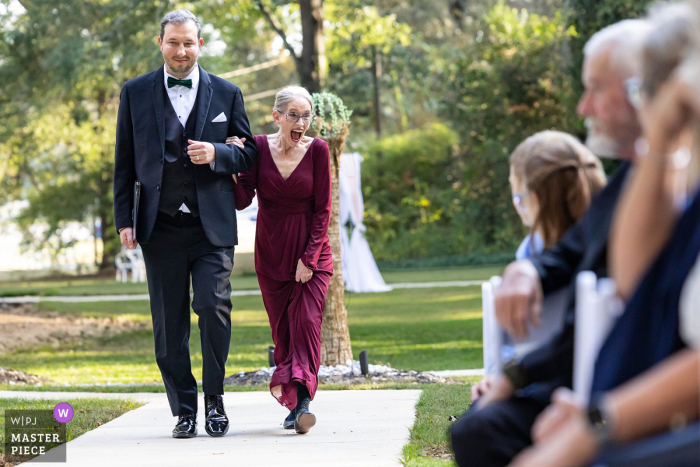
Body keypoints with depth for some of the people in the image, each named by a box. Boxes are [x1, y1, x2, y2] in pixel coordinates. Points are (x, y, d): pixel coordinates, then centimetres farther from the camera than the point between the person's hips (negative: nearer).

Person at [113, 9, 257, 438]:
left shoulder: (226, 94, 8)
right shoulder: (136, 93, 9)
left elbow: (249, 155, 10)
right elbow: (125, 161, 10)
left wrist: (216, 153, -11)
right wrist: (124, 219, 3)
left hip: (212, 226, -1)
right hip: (162, 226, 1)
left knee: (214, 308, -13)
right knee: (169, 324, 2)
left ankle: (214, 398, 6)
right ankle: (184, 411, 12)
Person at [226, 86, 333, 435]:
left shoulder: (317, 150, -7)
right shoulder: (258, 147, -4)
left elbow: (322, 209, -5)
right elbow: (242, 201, -9)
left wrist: (308, 258, -11)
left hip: (312, 251, -2)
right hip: (271, 252, 2)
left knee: (306, 321, -15)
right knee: (282, 328, 4)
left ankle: (302, 399, -24)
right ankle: (294, 404, 14)